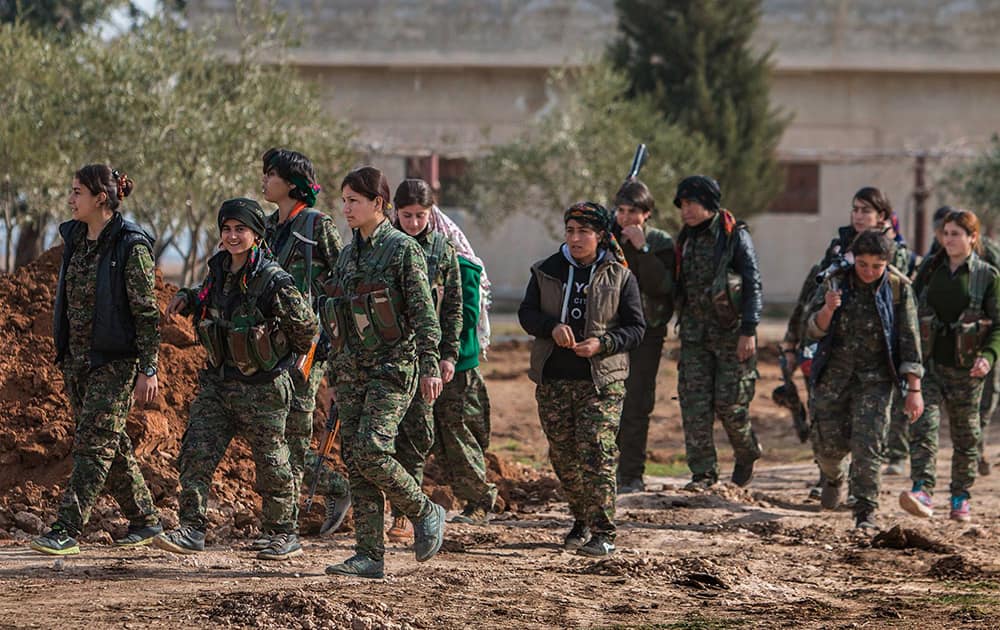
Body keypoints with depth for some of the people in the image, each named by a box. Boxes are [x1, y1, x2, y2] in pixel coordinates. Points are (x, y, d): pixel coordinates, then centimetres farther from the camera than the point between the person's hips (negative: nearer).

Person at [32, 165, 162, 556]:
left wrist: (148, 370, -16)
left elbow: (147, 312, -13)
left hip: (115, 360, -8)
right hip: (77, 358, 8)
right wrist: (63, 353, 21)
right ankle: (145, 520, 23)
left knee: (94, 444, -10)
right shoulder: (75, 238, 11)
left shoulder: (131, 246, -12)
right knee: (112, 443, 12)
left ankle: (67, 530, -14)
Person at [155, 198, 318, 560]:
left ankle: (284, 535, 18)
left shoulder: (273, 281, -15)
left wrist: (278, 354, 5)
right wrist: (186, 299, 8)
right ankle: (191, 530, -5)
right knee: (196, 454, -5)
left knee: (271, 462, 5)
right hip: (218, 382, 6)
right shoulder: (219, 271, 5)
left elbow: (307, 329, -7)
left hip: (262, 388, -6)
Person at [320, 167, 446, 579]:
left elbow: (424, 313, -10)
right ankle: (369, 556, 3)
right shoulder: (349, 253, 14)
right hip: (351, 370, 7)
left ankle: (424, 512, 4)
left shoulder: (403, 250, -7)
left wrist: (430, 366, -15)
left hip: (392, 367, -7)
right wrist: (338, 368, 20)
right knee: (354, 460, 1)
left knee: (370, 451, -18)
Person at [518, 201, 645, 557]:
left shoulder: (620, 277, 2)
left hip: (601, 380, -4)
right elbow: (527, 313, 6)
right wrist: (552, 327, -14)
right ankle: (581, 521, 26)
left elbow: (635, 328, 1)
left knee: (596, 454, -13)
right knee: (563, 455, 9)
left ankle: (603, 533, -12)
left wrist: (601, 344, -16)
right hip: (553, 379, 4)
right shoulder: (547, 271, 10)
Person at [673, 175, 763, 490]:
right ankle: (703, 470, 1)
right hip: (695, 333, 5)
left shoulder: (735, 236, -6)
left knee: (729, 403, -4)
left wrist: (749, 331, -15)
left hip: (730, 332, -5)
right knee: (695, 405, -3)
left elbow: (753, 284, -9)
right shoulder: (686, 239, 12)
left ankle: (747, 453, 22)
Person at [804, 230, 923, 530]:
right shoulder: (835, 283, -2)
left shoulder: (898, 289, -5)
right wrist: (827, 310, -25)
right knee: (828, 442, 6)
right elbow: (813, 330, -3)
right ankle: (833, 478, 41)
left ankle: (866, 512, -6)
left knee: (868, 445, -12)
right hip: (834, 376, 2)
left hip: (875, 378, -2)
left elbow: (909, 341, -4)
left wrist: (914, 389, -8)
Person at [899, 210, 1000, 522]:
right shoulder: (930, 270, 7)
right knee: (924, 425, -16)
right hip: (930, 363, 1)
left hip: (966, 368, -1)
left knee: (965, 435, 8)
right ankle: (923, 491, -25)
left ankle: (961, 498, 20)